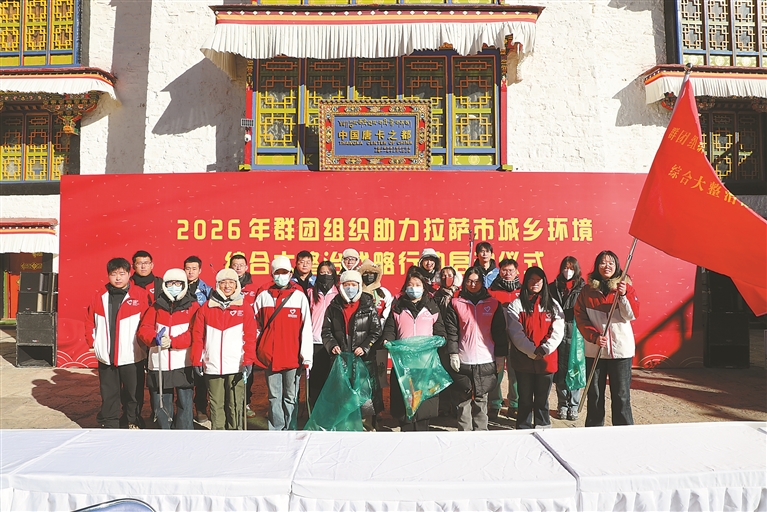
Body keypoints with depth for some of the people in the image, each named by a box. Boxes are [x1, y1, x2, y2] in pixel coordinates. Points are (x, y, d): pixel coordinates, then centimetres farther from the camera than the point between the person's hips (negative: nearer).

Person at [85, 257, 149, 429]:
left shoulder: (140, 295, -7)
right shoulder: (100, 296, 4)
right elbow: (89, 321, 12)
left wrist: (146, 344, -9)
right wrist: (92, 342, 4)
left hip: (132, 356, -3)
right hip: (106, 357, 3)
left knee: (133, 393, 10)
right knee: (108, 394, 13)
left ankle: (133, 422, 27)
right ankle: (109, 424, 25)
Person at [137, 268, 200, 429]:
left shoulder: (193, 306, 1)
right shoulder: (157, 306, 11)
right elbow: (144, 328, 2)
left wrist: (172, 342, -21)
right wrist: (155, 338, -19)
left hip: (183, 364, -3)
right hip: (159, 364, 3)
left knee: (185, 403, 1)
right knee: (160, 403, 12)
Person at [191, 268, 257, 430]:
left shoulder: (245, 308, 3)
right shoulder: (206, 308, 7)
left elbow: (250, 338, -1)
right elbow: (197, 337, 6)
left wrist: (248, 361, -10)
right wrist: (197, 361, 1)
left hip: (236, 367, -1)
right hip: (212, 366, 2)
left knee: (235, 405, 3)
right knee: (216, 405, 9)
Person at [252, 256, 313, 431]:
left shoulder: (299, 296, 0)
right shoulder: (263, 296, 6)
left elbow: (306, 328, -4)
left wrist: (307, 357, -9)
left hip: (292, 357, -2)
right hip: (269, 356, 2)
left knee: (291, 397, 7)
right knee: (275, 397, 9)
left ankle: (290, 430, 17)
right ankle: (277, 430, 18)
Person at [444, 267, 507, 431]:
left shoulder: (493, 304, 6)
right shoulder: (456, 304, 4)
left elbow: (500, 331, 6)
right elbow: (451, 331, 1)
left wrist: (500, 356, 3)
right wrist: (453, 353, -6)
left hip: (486, 361, 1)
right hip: (463, 361, 0)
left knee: (481, 399, 8)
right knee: (464, 399, 5)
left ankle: (481, 431, 18)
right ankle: (464, 431, 15)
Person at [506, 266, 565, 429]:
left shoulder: (553, 305, 8)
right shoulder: (516, 305, 0)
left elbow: (557, 331, -2)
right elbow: (516, 333, -9)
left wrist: (544, 349, -15)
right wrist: (533, 351, -17)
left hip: (547, 360, 2)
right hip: (524, 360, -1)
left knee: (542, 399, 12)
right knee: (525, 399, 8)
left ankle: (542, 429, 27)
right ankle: (523, 430, 21)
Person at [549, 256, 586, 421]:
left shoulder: (583, 288, 2)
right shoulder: (553, 288, 7)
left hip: (576, 334, -1)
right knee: (560, 370, 6)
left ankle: (573, 406, 16)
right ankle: (562, 405, 19)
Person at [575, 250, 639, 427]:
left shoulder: (626, 287, 2)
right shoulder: (587, 291, 3)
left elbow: (632, 315, -6)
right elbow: (580, 318, 0)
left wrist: (624, 295, -21)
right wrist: (594, 336, -14)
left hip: (621, 350, -1)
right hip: (594, 350, 1)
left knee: (621, 395, 3)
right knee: (595, 395, 11)